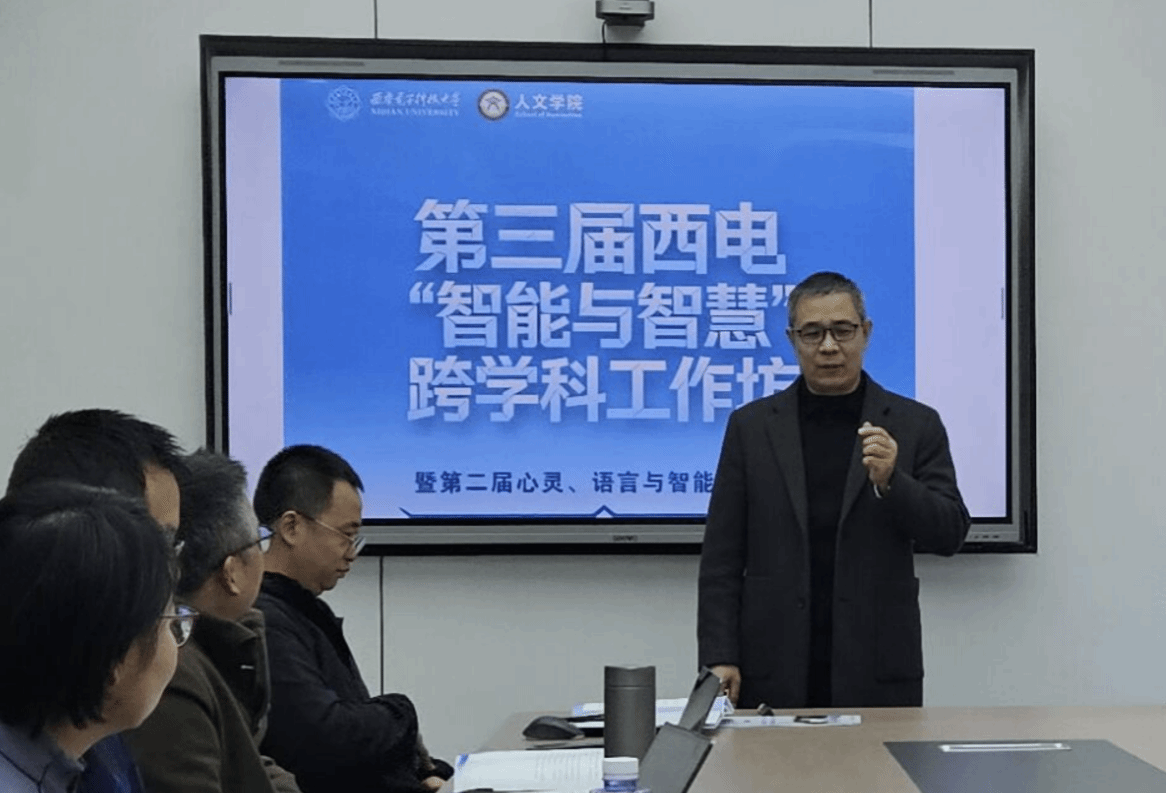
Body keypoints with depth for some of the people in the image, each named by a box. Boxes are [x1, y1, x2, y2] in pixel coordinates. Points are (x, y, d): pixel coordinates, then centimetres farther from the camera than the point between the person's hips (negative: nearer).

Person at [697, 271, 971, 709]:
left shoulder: (915, 425, 4)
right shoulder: (751, 426, 6)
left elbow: (949, 533, -3)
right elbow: (722, 557, 4)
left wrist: (890, 481, -19)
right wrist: (719, 657, -4)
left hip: (877, 673, 0)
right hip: (774, 672, 1)